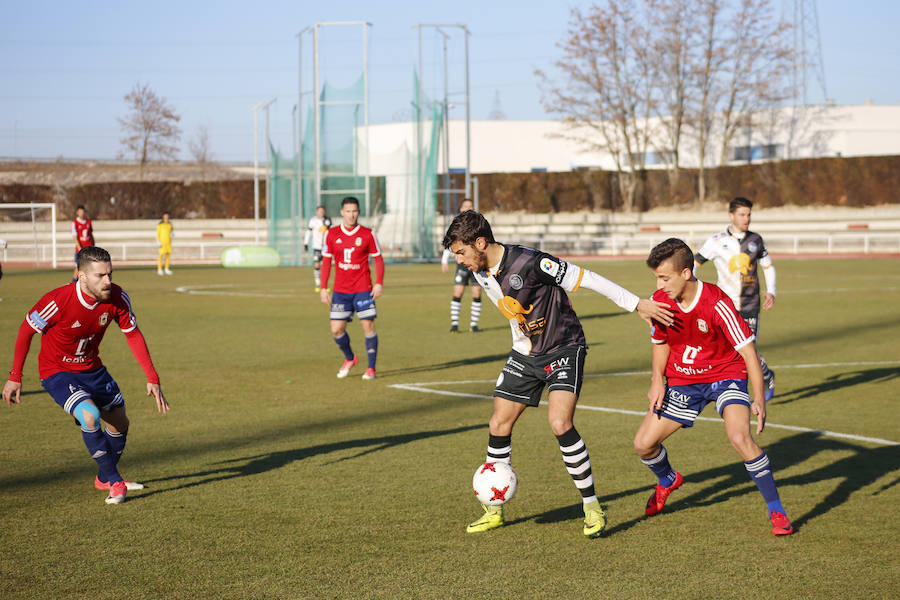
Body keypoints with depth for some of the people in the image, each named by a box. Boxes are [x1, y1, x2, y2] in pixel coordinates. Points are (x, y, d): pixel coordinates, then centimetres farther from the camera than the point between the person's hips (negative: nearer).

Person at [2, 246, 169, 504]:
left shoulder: (117, 297, -17)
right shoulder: (58, 301, -30)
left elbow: (133, 335, -2)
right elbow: (26, 331, -14)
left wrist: (152, 378, -7)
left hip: (92, 368, 6)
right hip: (57, 372, -6)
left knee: (120, 423, 12)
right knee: (90, 416, -28)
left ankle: (104, 478, 40)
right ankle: (114, 481, -8)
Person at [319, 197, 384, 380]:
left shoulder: (368, 234, -2)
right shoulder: (331, 234, 2)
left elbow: (378, 259, 3)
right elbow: (326, 261, 8)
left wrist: (379, 283, -9)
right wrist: (323, 288, 2)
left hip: (363, 289, -2)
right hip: (340, 290, 2)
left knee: (368, 326, -8)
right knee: (337, 329, 0)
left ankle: (371, 368, 1)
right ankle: (349, 358, 27)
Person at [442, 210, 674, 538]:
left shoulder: (528, 263, -28)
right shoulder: (482, 274, -3)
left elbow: (587, 279, -22)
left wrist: (637, 304, -19)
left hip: (564, 350, -7)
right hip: (525, 354, 7)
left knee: (560, 423, -24)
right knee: (498, 425, 3)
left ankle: (593, 508, -11)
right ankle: (494, 510, 20)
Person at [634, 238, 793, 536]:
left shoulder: (716, 304, -27)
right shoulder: (660, 301, -11)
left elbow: (747, 350, -25)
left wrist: (759, 400, -30)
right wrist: (657, 381, -2)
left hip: (725, 375, -5)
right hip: (682, 380, 5)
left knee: (740, 437, -29)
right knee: (643, 444, 1)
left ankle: (776, 510, -12)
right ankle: (668, 480, 38)